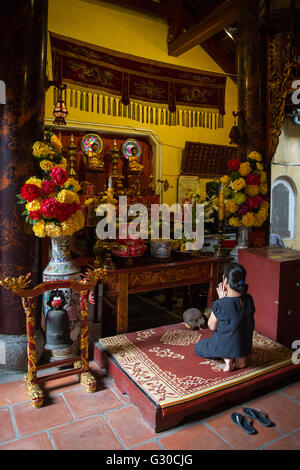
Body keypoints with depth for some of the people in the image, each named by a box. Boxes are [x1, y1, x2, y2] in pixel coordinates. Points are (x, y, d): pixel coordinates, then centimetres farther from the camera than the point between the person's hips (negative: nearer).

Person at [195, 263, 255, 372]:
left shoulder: (220, 304, -29)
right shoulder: (248, 299, -13)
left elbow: (212, 327, -11)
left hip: (224, 346, -6)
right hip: (245, 346, 6)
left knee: (198, 347, 24)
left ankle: (227, 358, 0)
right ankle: (240, 357, 10)